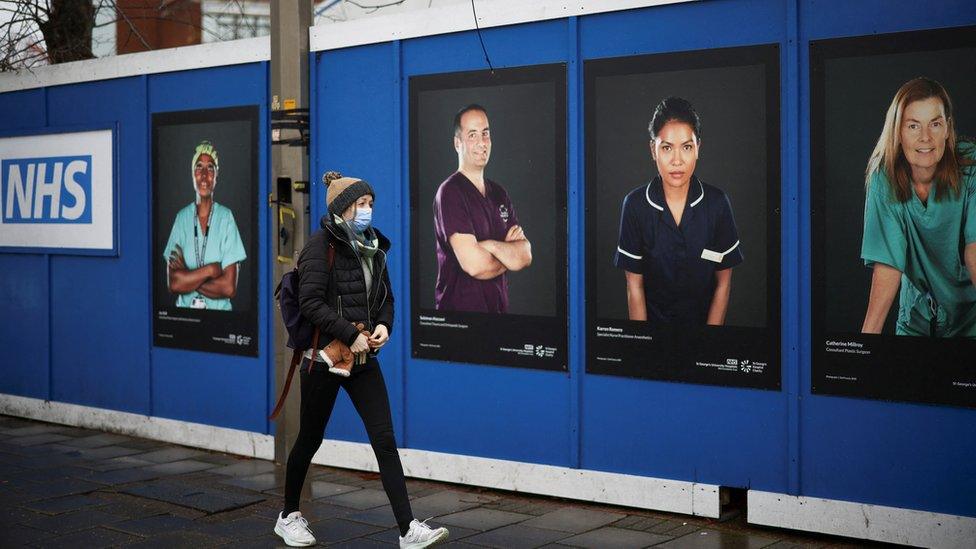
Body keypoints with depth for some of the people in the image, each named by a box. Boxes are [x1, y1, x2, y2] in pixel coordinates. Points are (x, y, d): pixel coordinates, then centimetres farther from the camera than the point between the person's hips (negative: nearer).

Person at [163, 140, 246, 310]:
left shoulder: (226, 217, 0)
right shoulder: (182, 218, 6)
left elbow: (229, 287, -6)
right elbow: (173, 284, -3)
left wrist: (188, 280, -6)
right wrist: (210, 270, -10)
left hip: (219, 313, -1)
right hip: (185, 313, 1)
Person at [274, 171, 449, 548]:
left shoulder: (372, 247, 9)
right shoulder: (321, 245, -10)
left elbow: (386, 298, 18)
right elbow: (311, 302, -19)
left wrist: (383, 325, -3)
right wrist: (352, 335, -20)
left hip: (363, 359, 5)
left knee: (385, 439, -3)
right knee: (310, 439, 10)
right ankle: (289, 517, 30)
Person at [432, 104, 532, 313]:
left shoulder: (499, 193, 10)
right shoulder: (450, 192, -13)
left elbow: (526, 256, 1)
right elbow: (474, 265, -21)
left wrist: (491, 245, -16)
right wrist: (509, 255, -4)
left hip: (499, 306, 7)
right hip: (460, 308, -7)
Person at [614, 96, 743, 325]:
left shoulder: (716, 203, -12)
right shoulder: (635, 204, -14)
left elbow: (723, 283, -7)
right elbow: (634, 286, -10)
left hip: (704, 318, 1)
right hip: (652, 317, -1)